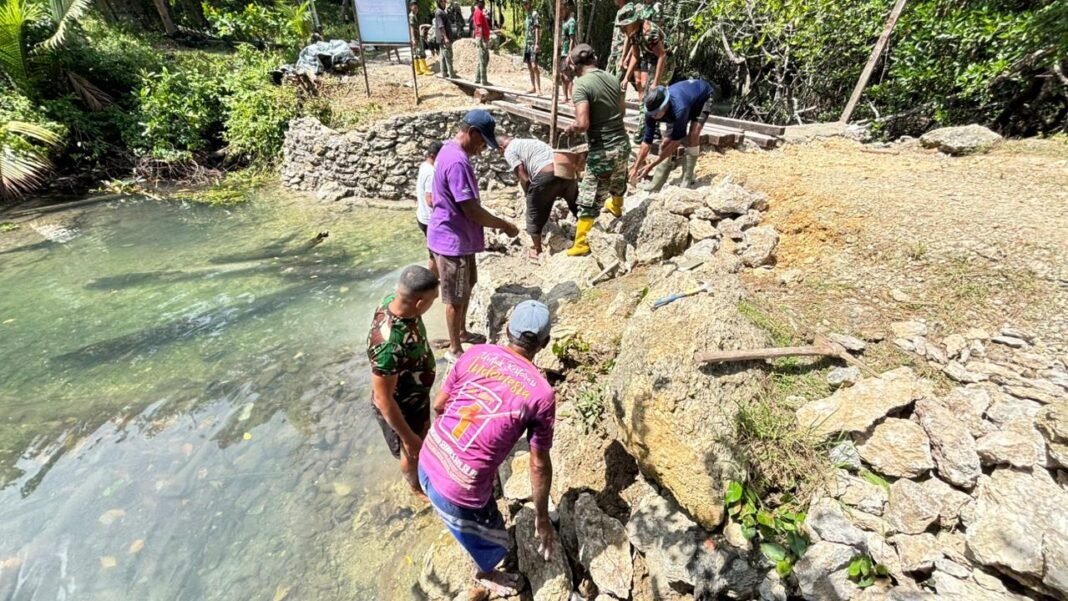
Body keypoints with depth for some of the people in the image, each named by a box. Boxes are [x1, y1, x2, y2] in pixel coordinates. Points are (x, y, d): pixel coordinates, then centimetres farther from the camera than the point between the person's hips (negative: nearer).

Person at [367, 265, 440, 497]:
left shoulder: (395, 302, -18)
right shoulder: (388, 345, -44)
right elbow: (383, 399, -31)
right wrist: (408, 437, -18)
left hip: (417, 396, 7)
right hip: (400, 409, -7)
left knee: (424, 435, 34)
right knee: (411, 452, 24)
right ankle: (417, 485, 56)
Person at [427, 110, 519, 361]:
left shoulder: (452, 150, 9)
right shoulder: (457, 161, -25)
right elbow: (472, 210, -27)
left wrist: (495, 222, 18)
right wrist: (505, 225, -14)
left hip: (460, 236, 10)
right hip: (452, 240, -10)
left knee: (467, 287, 23)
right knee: (456, 298, 4)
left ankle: (462, 332, 42)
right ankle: (455, 350, 21)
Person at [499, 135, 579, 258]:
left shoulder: (509, 151, 10)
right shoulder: (530, 141, 34)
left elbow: (524, 179, 1)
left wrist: (528, 195, 18)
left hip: (545, 176, -7)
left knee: (534, 215, 15)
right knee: (577, 207, 26)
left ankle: (537, 250, 29)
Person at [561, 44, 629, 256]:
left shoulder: (582, 85, -16)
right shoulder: (613, 79, 6)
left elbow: (583, 124, -25)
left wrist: (570, 129, -5)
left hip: (603, 150, -7)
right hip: (623, 144, 7)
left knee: (589, 199, 1)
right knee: (618, 180, 33)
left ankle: (580, 244, 8)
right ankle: (616, 206, 63)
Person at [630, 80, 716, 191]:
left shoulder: (679, 108, -46)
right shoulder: (652, 110, -30)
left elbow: (675, 141, -37)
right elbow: (646, 142, -22)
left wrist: (651, 165, -35)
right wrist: (636, 168, -24)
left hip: (704, 95, -5)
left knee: (693, 135, -26)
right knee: (667, 142, -2)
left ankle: (687, 181, -15)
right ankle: (654, 188, 5)